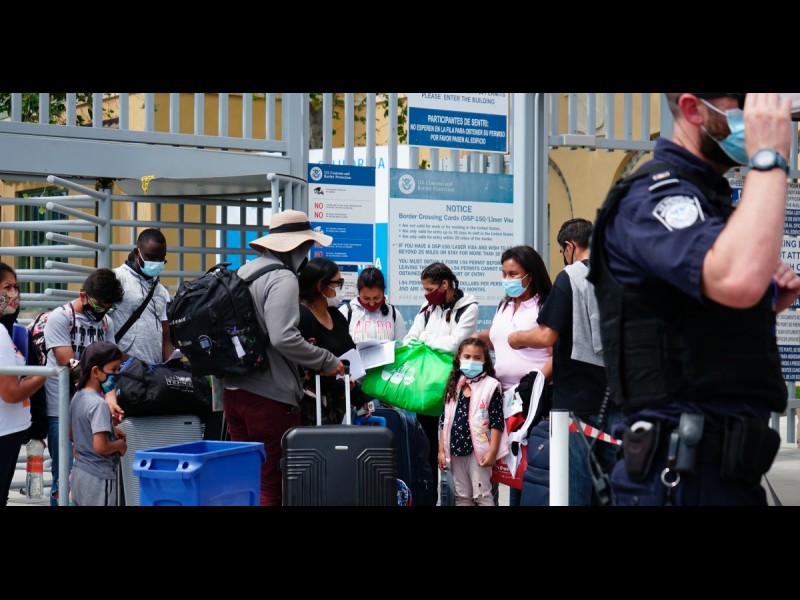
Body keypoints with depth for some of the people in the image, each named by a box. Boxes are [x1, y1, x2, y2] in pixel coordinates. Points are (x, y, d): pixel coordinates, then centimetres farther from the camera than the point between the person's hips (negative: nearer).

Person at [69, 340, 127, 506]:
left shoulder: (78, 397, 5)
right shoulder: (99, 405, -22)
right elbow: (100, 447, -29)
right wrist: (120, 445, -10)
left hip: (78, 472, 9)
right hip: (99, 479, -9)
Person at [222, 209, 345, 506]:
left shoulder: (243, 271, 12)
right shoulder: (283, 279, -13)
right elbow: (283, 337, -24)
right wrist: (327, 362, -13)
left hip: (234, 390, 8)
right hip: (271, 395, -8)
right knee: (273, 485, 0)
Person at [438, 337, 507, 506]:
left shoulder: (491, 386, -6)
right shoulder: (453, 387, 10)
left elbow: (496, 422, -9)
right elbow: (444, 421, 12)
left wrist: (492, 451, -14)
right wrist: (441, 450, 8)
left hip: (478, 450, -6)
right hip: (456, 450, 6)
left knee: (482, 495, -3)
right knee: (462, 496, 12)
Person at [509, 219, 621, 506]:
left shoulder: (569, 278, -9)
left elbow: (547, 336, -16)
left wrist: (518, 338, 5)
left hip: (577, 396, -5)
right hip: (614, 394, 5)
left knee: (577, 477, 1)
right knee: (610, 474, 9)